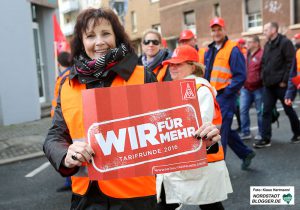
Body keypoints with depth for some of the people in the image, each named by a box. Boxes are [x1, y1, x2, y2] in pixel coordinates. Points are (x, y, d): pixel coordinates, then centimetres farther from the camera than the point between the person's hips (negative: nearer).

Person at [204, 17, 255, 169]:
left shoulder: (233, 50, -10)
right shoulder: (209, 51, 14)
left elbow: (240, 76, -14)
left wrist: (226, 92, -16)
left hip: (225, 96, -8)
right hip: (212, 96, 8)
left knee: (220, 132, -4)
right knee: (225, 130, 17)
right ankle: (246, 153, 35)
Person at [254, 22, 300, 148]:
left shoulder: (285, 43, -9)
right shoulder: (267, 45, 14)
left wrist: (285, 80, -17)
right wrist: (264, 78, 8)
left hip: (281, 84, -7)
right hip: (268, 85, 7)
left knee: (288, 110, 8)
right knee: (266, 111, 2)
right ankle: (265, 139, 5)